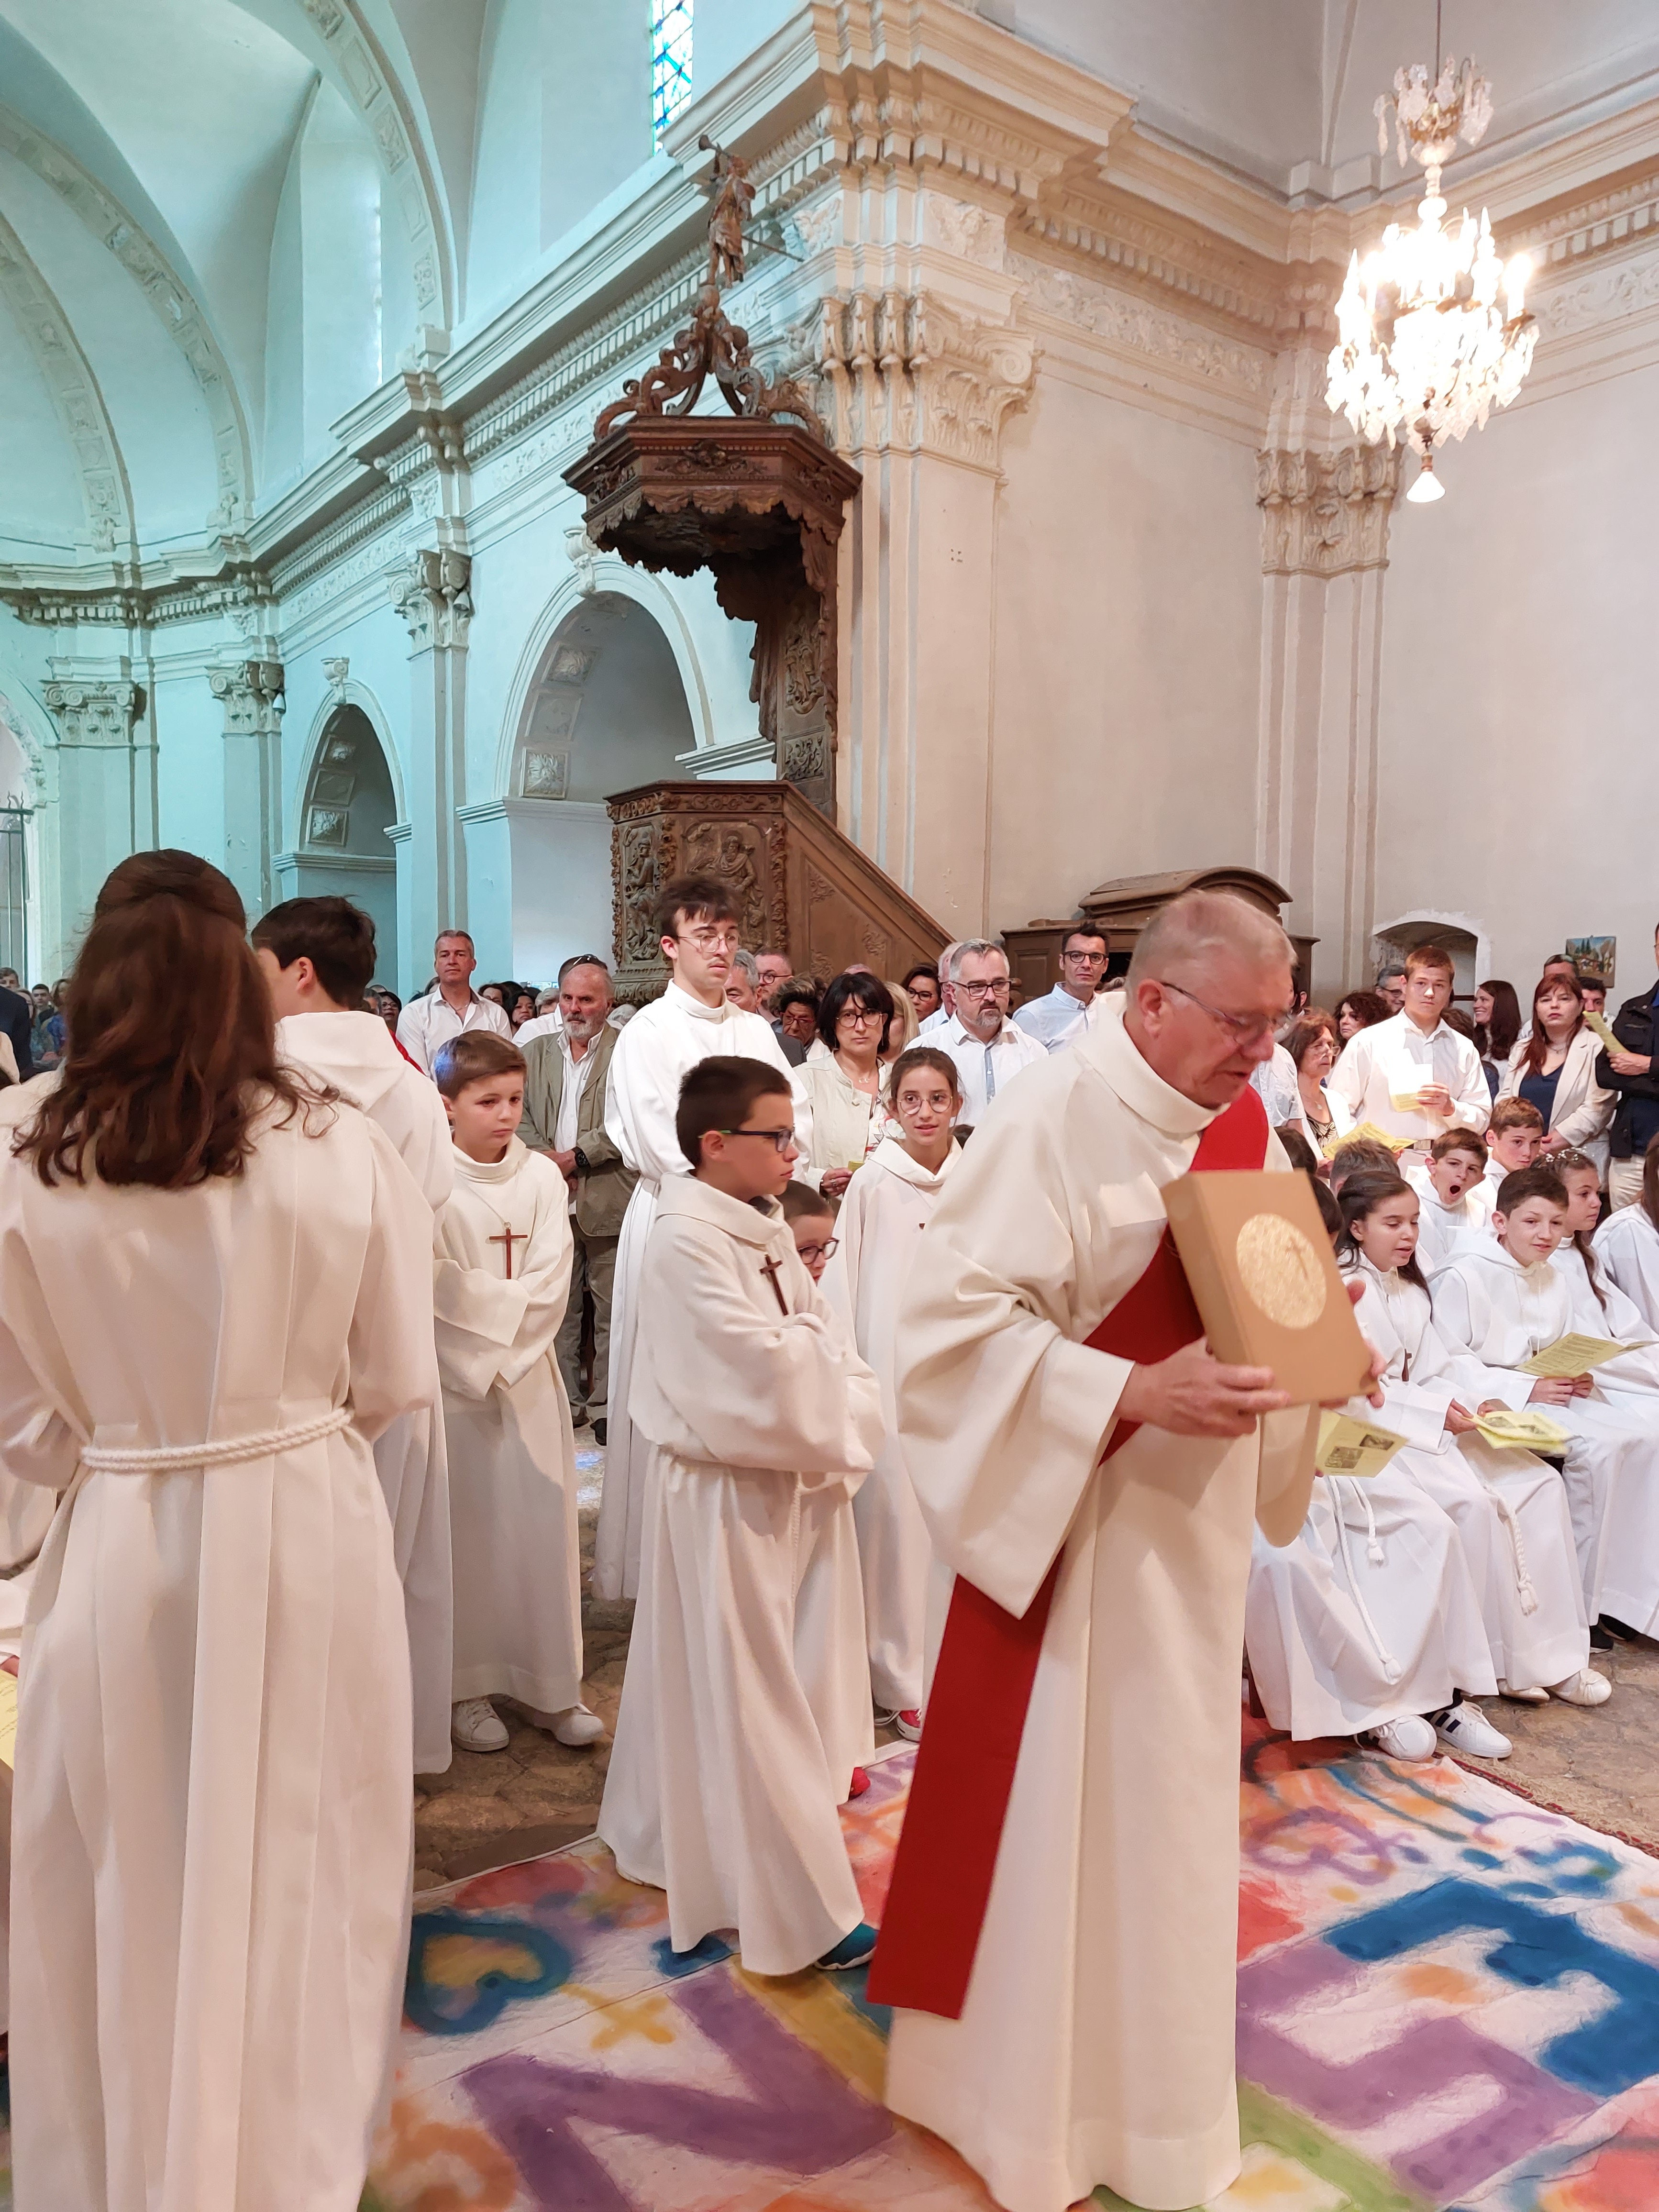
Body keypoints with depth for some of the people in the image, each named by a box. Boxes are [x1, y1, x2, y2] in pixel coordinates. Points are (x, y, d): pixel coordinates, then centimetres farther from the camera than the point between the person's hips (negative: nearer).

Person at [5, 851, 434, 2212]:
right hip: (306, 1535, 0)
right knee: (298, 1868, 18)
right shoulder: (341, 1147, -12)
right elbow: (393, 1382, -4)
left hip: (120, 1549, 1)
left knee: (124, 1880, 20)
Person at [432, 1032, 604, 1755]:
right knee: (468, 1526, 3)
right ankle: (468, 1687, 18)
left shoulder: (542, 1177, 2)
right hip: (455, 1375, -3)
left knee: (543, 1521, 5)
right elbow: (437, 1291, -10)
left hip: (530, 1373, 3)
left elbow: (549, 1287, -3)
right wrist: (481, 1361, -11)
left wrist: (502, 1352, -10)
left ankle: (551, 1684, 16)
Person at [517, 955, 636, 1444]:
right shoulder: (533, 1052, 14)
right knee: (556, 1307, 10)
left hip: (608, 1201, -4)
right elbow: (520, 1116, 8)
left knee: (612, 1309, 2)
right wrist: (548, 1162, -8)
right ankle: (565, 1401, 20)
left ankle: (607, 1405, 12)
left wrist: (575, 1155, -14)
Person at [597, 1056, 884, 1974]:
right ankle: (795, 1910, 13)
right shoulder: (684, 1241, -19)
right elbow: (762, 1364, -25)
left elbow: (827, 1343, 6)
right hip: (727, 1492, -9)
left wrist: (841, 1426, -9)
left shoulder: (768, 1232, 9)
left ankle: (667, 1836, 40)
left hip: (797, 1478, 9)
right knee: (746, 1696, 2)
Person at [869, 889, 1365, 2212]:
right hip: (1076, 1515, -7)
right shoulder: (1059, 1117, -22)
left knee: (1167, 1792, 22)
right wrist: (1135, 1395, -30)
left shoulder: (1238, 1116, 2)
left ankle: (1151, 2064, 46)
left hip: (1196, 1513, 8)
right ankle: (1048, 2099, 34)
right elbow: (956, 1319, -25)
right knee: (1062, 1801, 9)